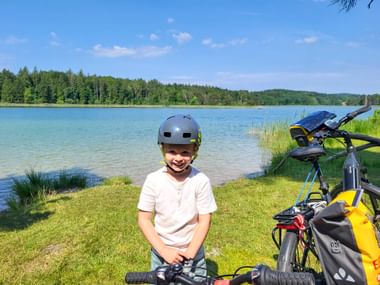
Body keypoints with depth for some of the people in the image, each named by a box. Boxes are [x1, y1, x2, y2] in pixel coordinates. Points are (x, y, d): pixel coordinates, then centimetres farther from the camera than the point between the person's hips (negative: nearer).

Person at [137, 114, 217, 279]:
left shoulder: (201, 181, -15)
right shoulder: (153, 180, -14)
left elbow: (205, 221, -11)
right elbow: (143, 219, -9)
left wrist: (189, 254, -15)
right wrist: (163, 250, -15)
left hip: (193, 254, 0)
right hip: (161, 254, 1)